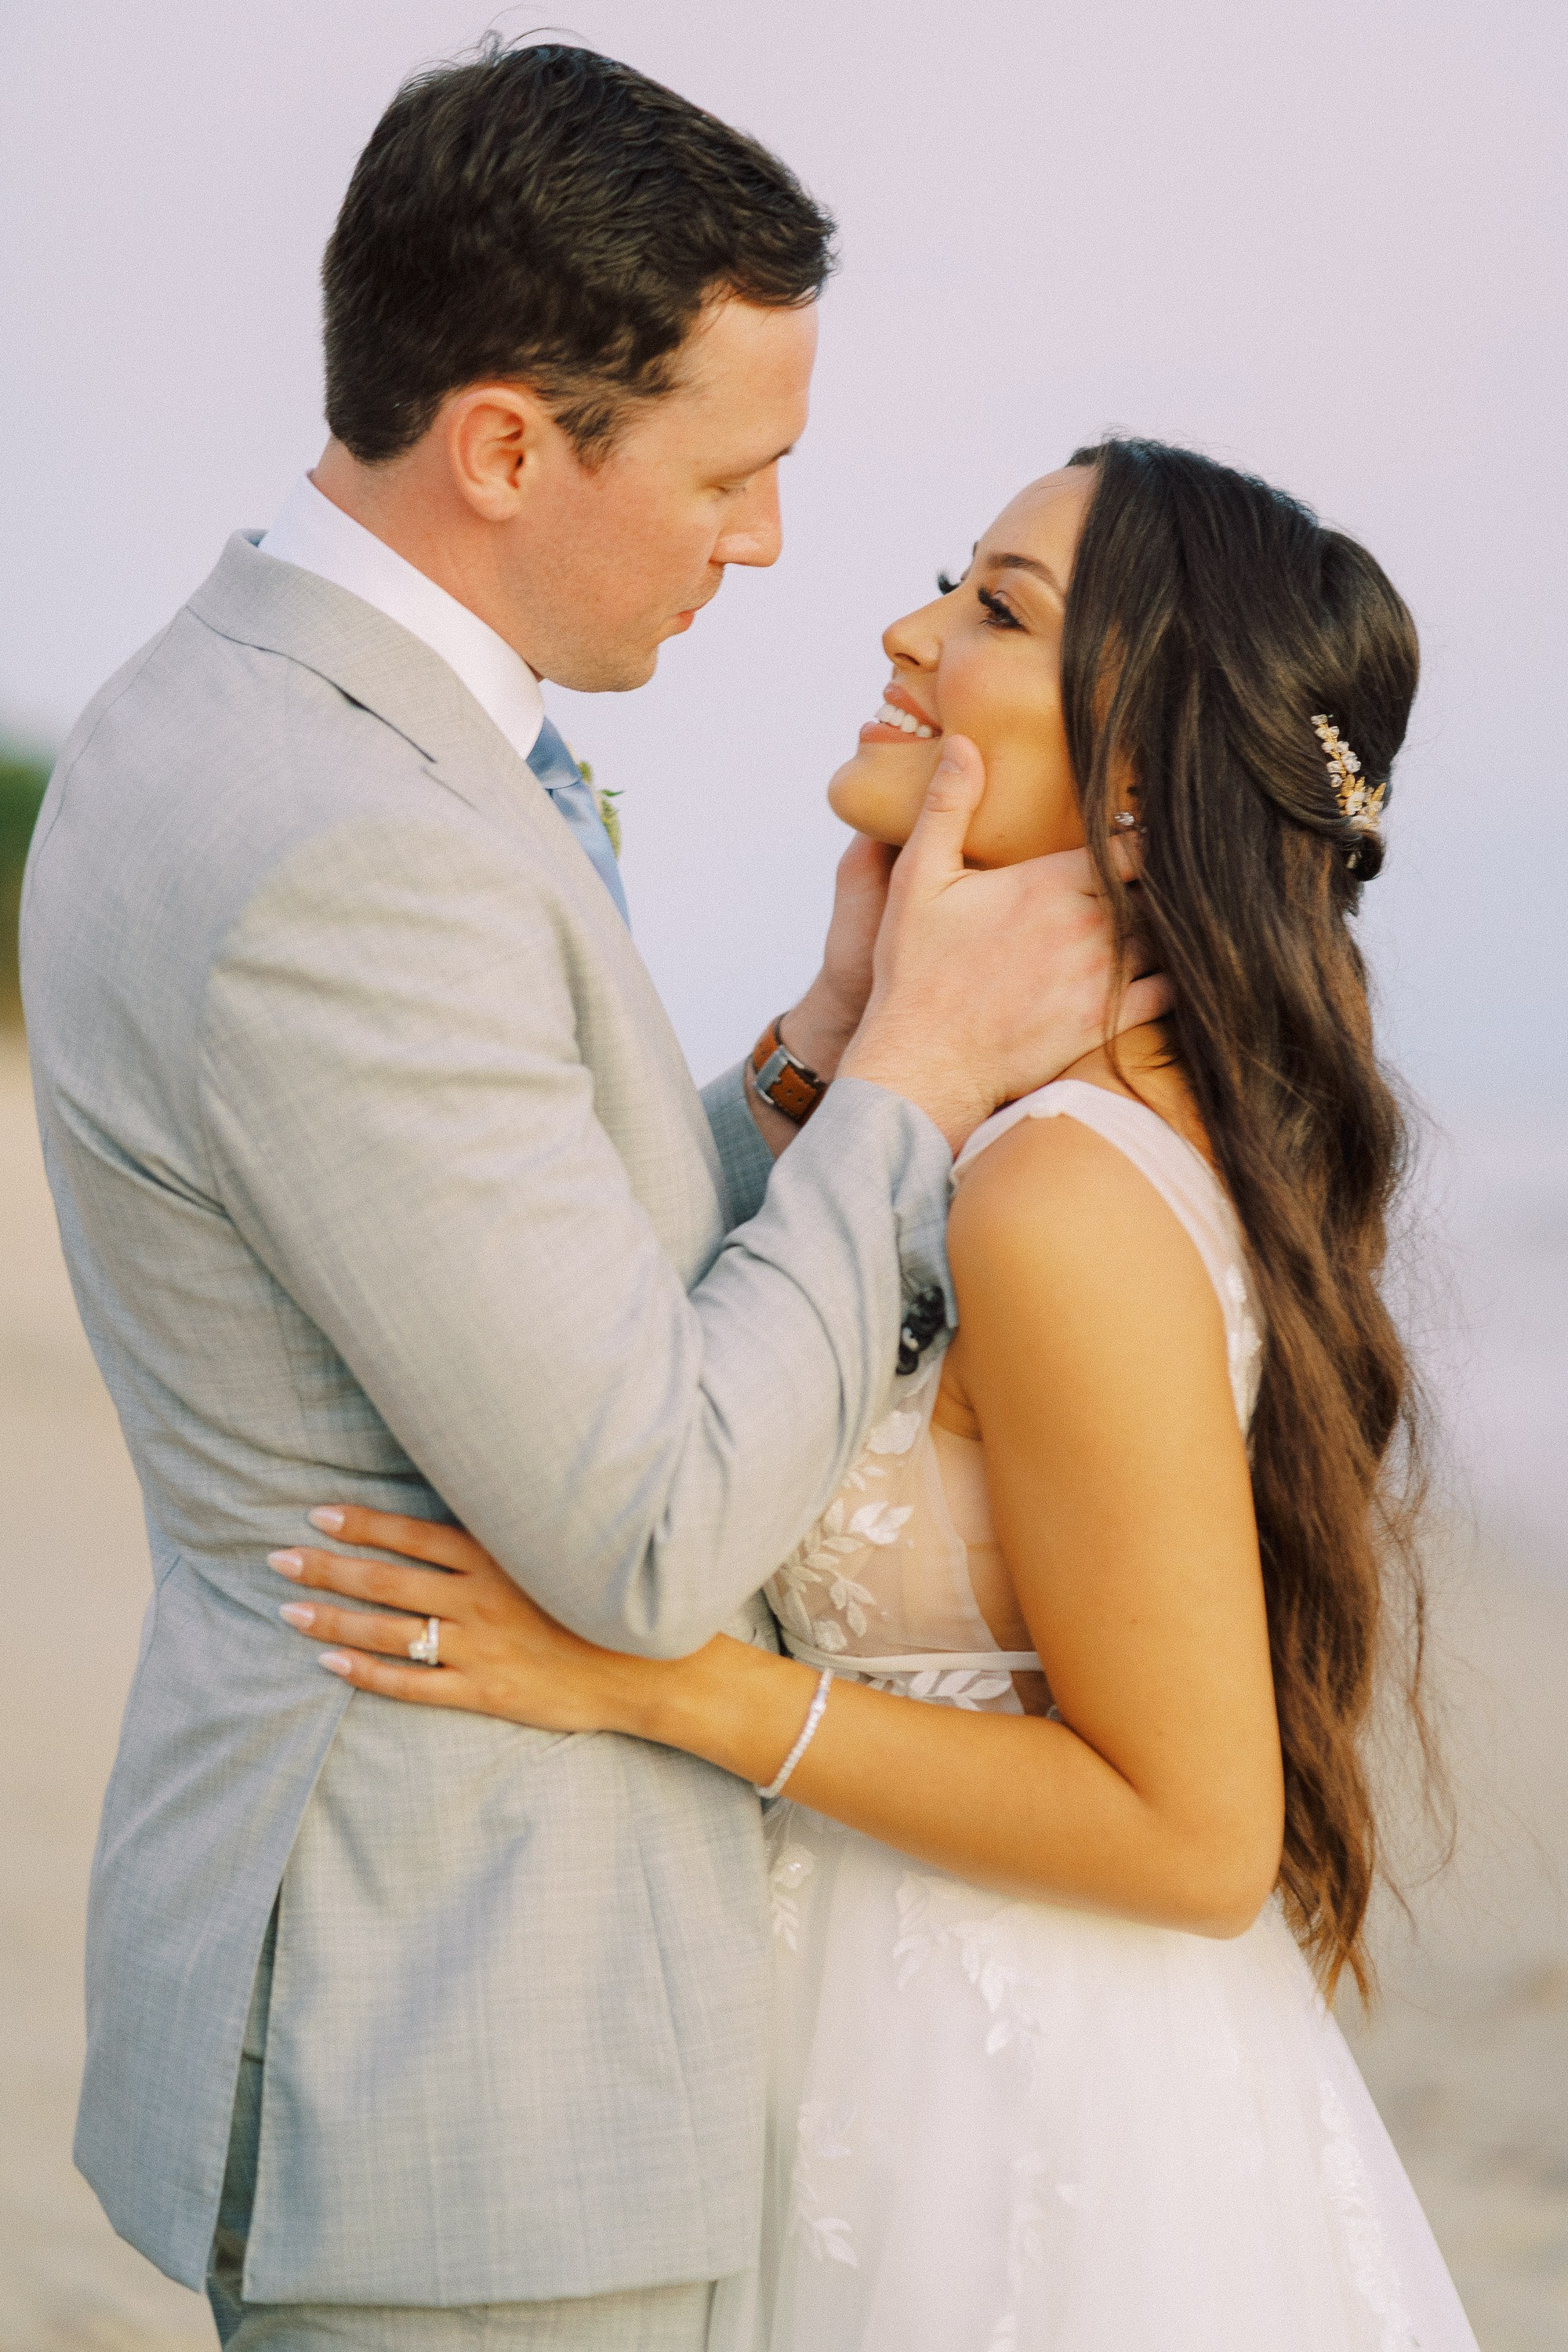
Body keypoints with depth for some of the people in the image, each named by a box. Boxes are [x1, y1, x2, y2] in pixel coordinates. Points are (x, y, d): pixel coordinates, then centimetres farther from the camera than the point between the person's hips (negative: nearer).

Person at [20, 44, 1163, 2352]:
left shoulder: (239, 730, 7)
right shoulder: (344, 860, -25)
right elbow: (647, 1539, -23)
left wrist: (818, 1061, -2)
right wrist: (908, 1073, -13)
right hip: (459, 2061, -10)